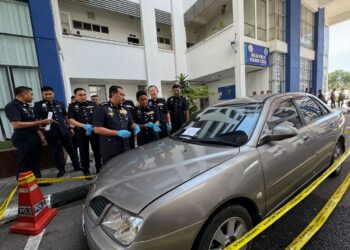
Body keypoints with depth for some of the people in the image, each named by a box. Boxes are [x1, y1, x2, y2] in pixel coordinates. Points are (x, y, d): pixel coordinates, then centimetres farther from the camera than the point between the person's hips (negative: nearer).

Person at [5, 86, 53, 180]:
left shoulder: (26, 106, 14)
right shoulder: (12, 106, -13)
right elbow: (16, 124, -25)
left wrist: (40, 133, 13)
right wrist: (40, 122, -24)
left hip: (34, 137, 9)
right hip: (23, 139, -9)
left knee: (35, 161, 16)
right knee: (24, 165, 3)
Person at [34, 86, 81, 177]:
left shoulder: (60, 104, 8)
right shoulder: (38, 105, -2)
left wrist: (70, 127, 12)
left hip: (64, 131, 3)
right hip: (51, 133, -2)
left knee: (71, 149, 10)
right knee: (55, 153, 8)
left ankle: (77, 166, 23)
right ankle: (61, 169, 24)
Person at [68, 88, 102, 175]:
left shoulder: (92, 104, 5)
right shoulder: (72, 106, 3)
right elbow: (71, 120, -5)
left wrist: (93, 127, -12)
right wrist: (84, 126, -20)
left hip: (94, 131, 1)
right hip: (81, 133, -1)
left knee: (97, 150, 9)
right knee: (84, 153, 8)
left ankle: (99, 168, 26)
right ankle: (86, 171, 22)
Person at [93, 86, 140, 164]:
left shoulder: (125, 110, 13)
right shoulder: (102, 108, -9)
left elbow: (131, 124, 21)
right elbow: (97, 129, -16)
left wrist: (135, 126, -5)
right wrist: (117, 133, -23)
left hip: (125, 149, 7)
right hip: (110, 151, -6)